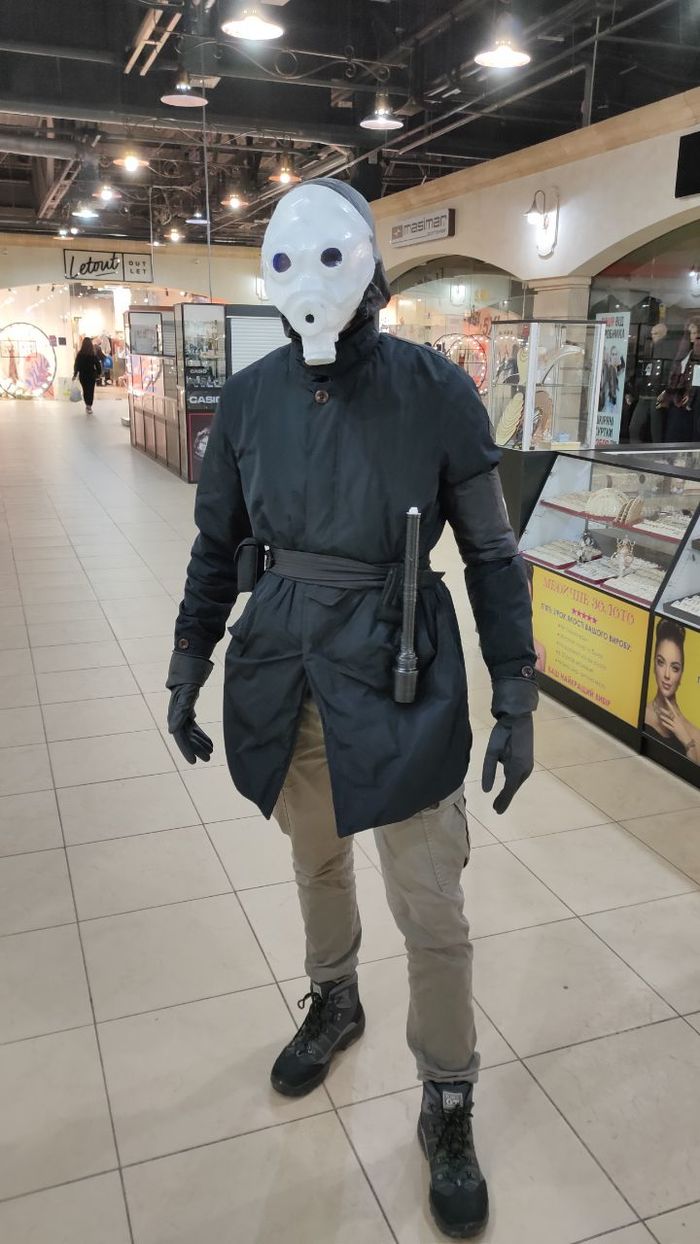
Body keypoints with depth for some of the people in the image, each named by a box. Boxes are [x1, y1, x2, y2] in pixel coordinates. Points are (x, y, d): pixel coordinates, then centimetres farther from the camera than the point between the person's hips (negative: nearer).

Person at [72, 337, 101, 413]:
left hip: (83, 375, 1)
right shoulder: (93, 354, -9)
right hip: (92, 375, -1)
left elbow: (76, 365, -2)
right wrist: (98, 373, 7)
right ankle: (89, 406, -1)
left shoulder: (80, 354, -5)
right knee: (91, 390, 5)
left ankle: (87, 405, 7)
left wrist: (75, 374, 7)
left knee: (85, 390, 13)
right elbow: (97, 364, -6)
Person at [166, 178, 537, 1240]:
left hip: (399, 681, -3)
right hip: (285, 675, 4)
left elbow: (492, 555, -5)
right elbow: (218, 544, 10)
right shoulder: (250, 397, 1)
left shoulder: (435, 390, -9)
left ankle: (448, 1108, 29)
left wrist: (516, 700, -6)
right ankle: (334, 1003, 52)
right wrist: (189, 664, 8)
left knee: (432, 911, 5)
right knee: (316, 860, 23)